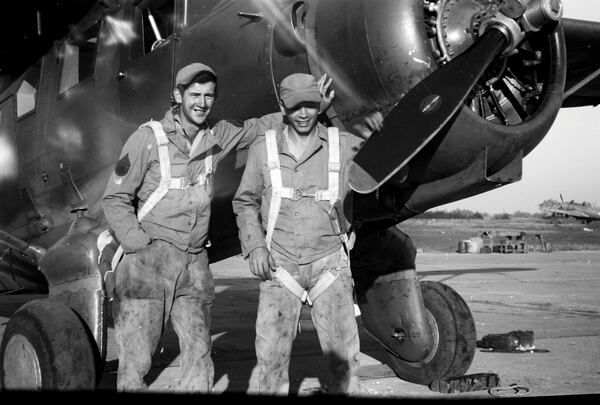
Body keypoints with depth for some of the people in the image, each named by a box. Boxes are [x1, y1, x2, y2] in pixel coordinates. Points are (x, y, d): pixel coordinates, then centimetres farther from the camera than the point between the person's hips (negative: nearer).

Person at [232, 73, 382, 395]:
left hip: (329, 262, 0)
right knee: (271, 353, -4)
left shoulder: (344, 145, 3)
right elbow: (244, 203, 12)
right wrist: (254, 245, -2)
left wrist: (383, 129, -7)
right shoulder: (263, 149, 4)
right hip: (279, 264, 0)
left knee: (343, 353, 0)